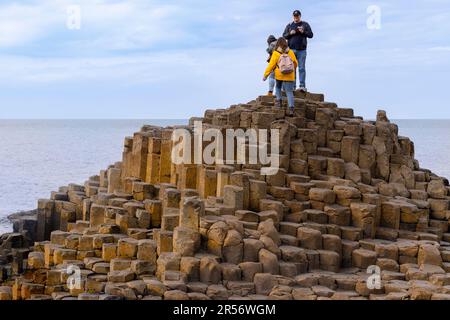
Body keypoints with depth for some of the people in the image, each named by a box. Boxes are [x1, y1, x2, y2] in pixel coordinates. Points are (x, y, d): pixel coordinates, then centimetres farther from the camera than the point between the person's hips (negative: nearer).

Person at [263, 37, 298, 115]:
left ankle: (279, 100, 9)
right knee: (289, 92, 1)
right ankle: (291, 108, -13)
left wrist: (265, 75, 1)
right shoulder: (290, 52, 1)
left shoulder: (276, 53, -6)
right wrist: (293, 69, 33)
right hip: (289, 76, 1)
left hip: (279, 76, -1)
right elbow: (295, 63, 12)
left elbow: (271, 65, -7)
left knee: (278, 87, 27)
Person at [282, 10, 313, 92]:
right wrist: (290, 33, -8)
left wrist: (303, 32, -11)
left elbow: (311, 35, 6)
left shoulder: (305, 24, 11)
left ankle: (302, 86, -8)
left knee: (302, 68, -6)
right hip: (292, 49, 2)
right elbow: (284, 36, 12)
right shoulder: (289, 25, 14)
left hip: (302, 50, -2)